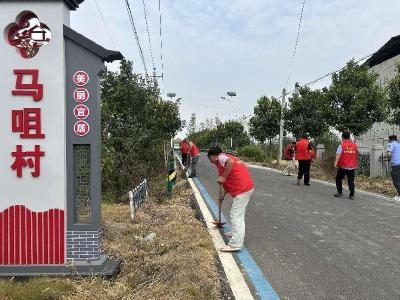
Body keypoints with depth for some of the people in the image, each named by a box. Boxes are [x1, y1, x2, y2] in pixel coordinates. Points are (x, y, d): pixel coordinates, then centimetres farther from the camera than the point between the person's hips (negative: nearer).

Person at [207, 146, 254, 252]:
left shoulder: (221, 157, -5)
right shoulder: (224, 159, 24)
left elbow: (231, 161, -30)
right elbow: (229, 181, 26)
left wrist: (223, 177, -21)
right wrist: (222, 194, 27)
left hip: (242, 189, -10)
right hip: (247, 186, 10)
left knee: (236, 215, -8)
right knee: (239, 213, 25)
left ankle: (235, 244, -7)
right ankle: (236, 233, 40)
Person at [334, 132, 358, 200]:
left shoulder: (342, 146, -8)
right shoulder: (354, 145, 5)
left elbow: (338, 154, -23)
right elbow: (356, 155, 19)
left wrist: (336, 162, -34)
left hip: (343, 166, -3)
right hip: (352, 167, 3)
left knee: (339, 179, 13)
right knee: (351, 181, 7)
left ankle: (340, 193, 14)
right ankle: (352, 195, 4)